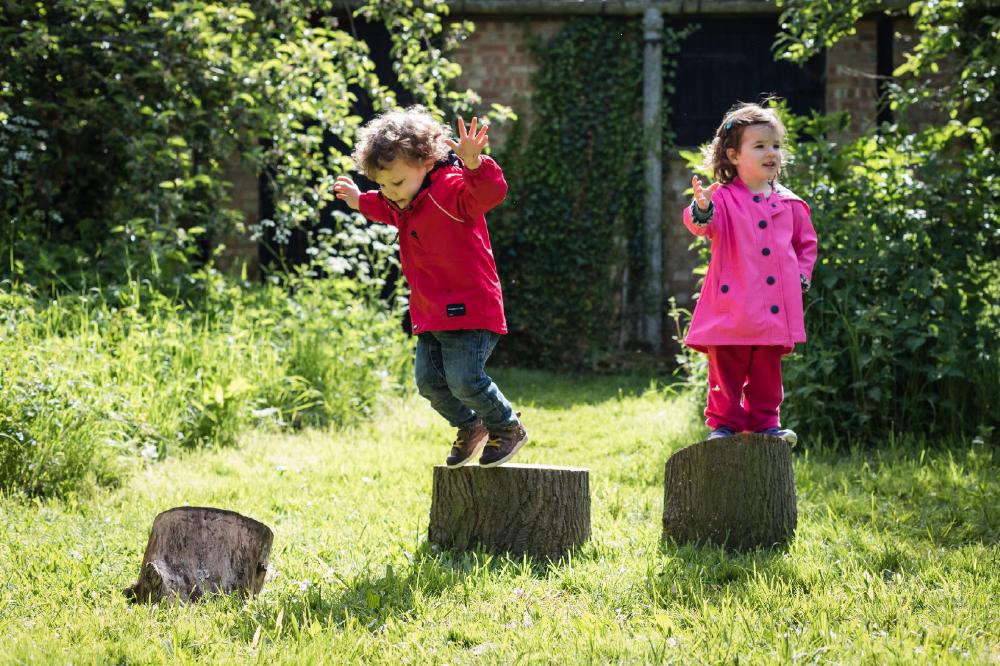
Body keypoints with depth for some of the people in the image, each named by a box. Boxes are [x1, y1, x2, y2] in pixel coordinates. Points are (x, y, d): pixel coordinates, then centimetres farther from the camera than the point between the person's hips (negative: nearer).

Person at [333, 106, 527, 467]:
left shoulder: (452, 187, -17)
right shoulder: (403, 204, 12)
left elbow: (491, 192, -38)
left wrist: (474, 164, -55)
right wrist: (362, 202, 41)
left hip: (469, 310, -9)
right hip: (429, 314, 9)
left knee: (464, 378, -16)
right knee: (428, 380, 5)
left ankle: (509, 427, 8)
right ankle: (470, 427, 27)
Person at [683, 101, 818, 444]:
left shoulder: (789, 204, 10)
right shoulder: (723, 198, -3)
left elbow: (807, 242, 22)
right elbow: (705, 225, -22)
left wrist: (802, 276, 7)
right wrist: (701, 210, -45)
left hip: (775, 307, 3)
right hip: (732, 308, -3)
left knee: (767, 371, 10)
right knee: (727, 369, 3)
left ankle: (765, 420, 21)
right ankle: (724, 422, 13)